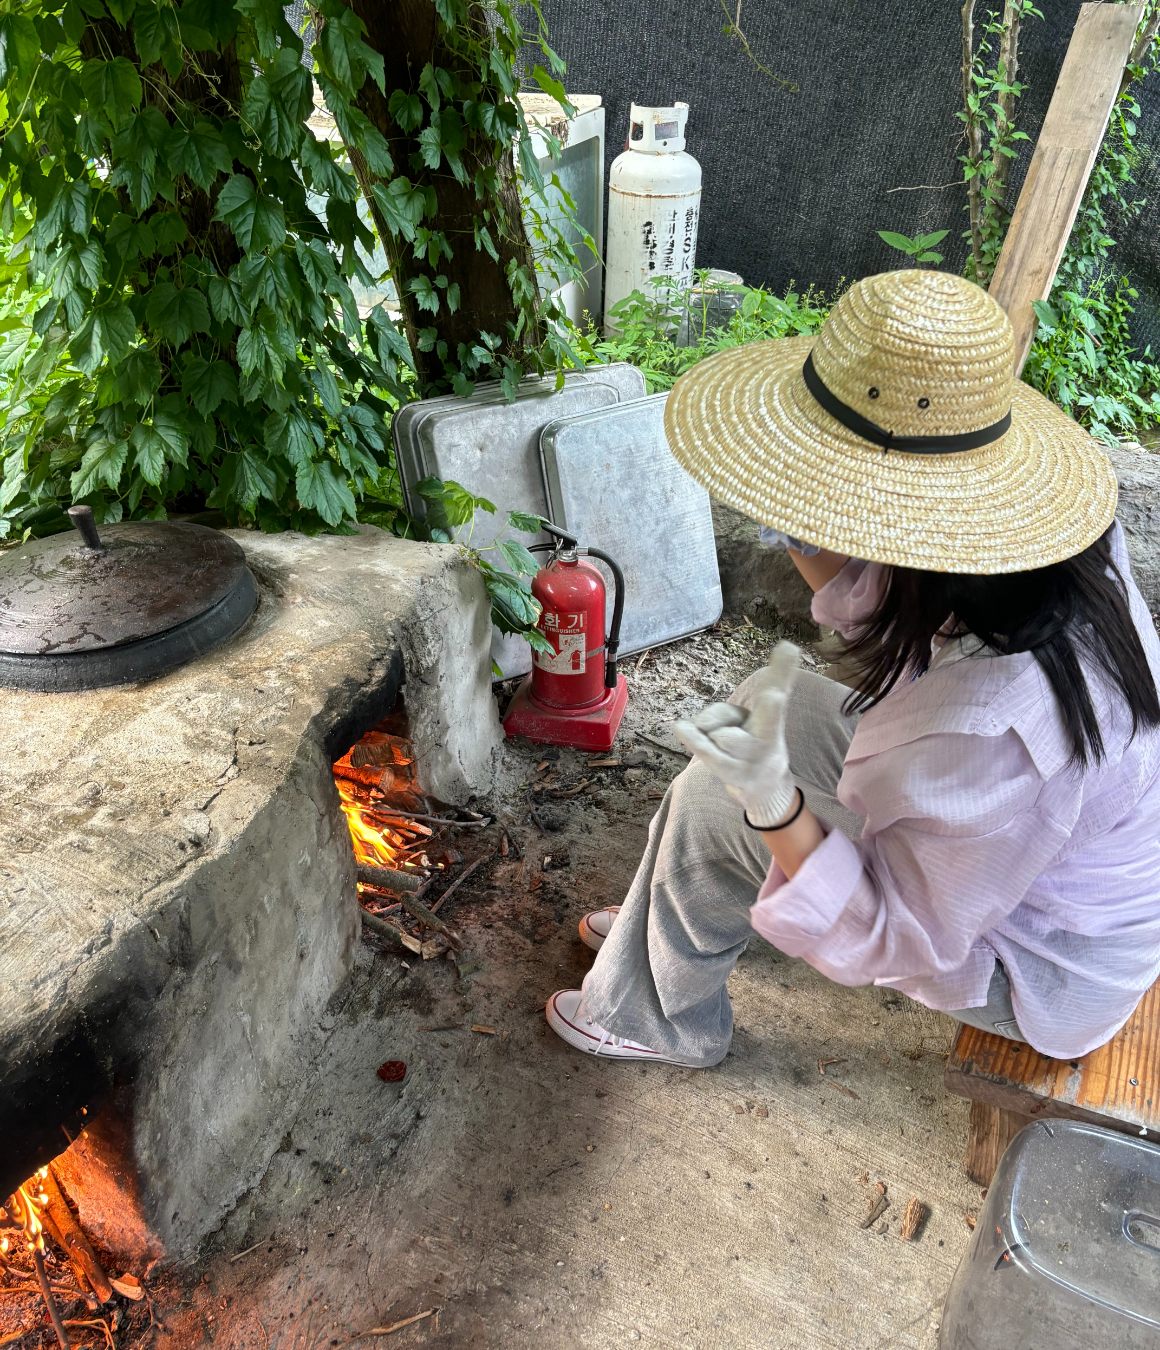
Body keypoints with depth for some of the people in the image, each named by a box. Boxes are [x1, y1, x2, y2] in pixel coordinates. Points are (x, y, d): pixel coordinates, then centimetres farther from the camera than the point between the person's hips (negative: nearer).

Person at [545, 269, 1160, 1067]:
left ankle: (659, 1017, 26)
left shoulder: (986, 733, -42)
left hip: (1043, 964, -7)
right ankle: (675, 923, 33)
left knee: (712, 811, -6)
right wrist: (828, 571, -20)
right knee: (767, 715, 8)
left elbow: (905, 941, -26)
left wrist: (777, 808, -40)